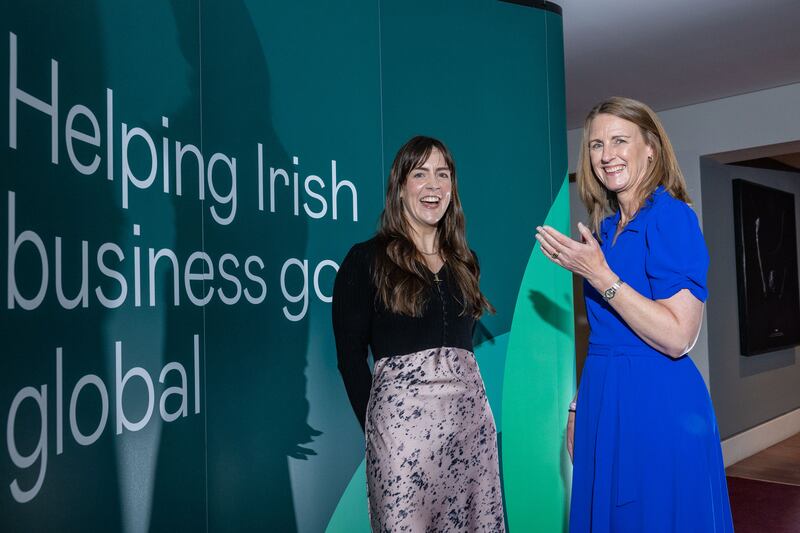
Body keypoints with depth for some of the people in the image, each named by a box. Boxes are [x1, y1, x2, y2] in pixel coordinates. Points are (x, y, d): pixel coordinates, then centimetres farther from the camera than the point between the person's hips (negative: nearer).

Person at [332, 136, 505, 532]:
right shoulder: (367, 259, -2)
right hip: (402, 414, -5)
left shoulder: (462, 261, 14)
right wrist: (375, 425, -5)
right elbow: (350, 356, -3)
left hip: (471, 414, 5)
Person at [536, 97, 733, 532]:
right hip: (604, 403, 7)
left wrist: (598, 275, -22)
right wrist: (580, 407, 14)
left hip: (659, 408, -7)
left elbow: (677, 338, -21)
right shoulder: (606, 227, 10)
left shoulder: (670, 216, -13)